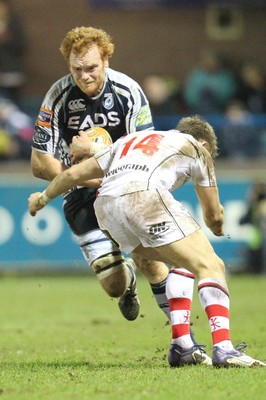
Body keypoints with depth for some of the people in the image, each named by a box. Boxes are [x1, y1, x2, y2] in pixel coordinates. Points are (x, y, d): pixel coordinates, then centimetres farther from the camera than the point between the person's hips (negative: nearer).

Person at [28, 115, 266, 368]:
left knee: (183, 262, 23)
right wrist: (217, 228, 53)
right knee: (210, 266, -2)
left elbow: (74, 173, 38)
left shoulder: (129, 141, 38)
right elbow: (214, 215, 29)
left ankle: (181, 347, 13)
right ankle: (224, 350, -21)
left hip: (104, 205, 6)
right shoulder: (196, 147, 26)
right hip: (144, 196, -6)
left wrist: (42, 198, 54)